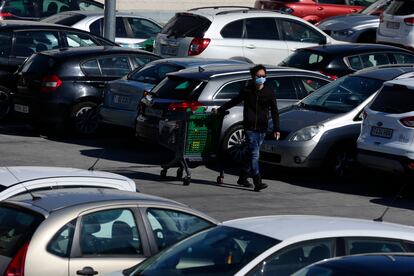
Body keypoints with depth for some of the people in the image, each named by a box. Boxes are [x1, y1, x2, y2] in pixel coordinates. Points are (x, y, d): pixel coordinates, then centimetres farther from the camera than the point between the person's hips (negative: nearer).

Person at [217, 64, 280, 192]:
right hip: (250, 127, -3)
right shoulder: (247, 91, 2)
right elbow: (234, 101, 17)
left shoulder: (269, 93, 6)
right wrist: (220, 110, 22)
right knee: (254, 154, -11)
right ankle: (257, 183, -18)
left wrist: (276, 129, 2)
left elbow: (274, 112, 8)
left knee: (251, 154, 12)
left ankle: (243, 178, 27)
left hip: (262, 129, 3)